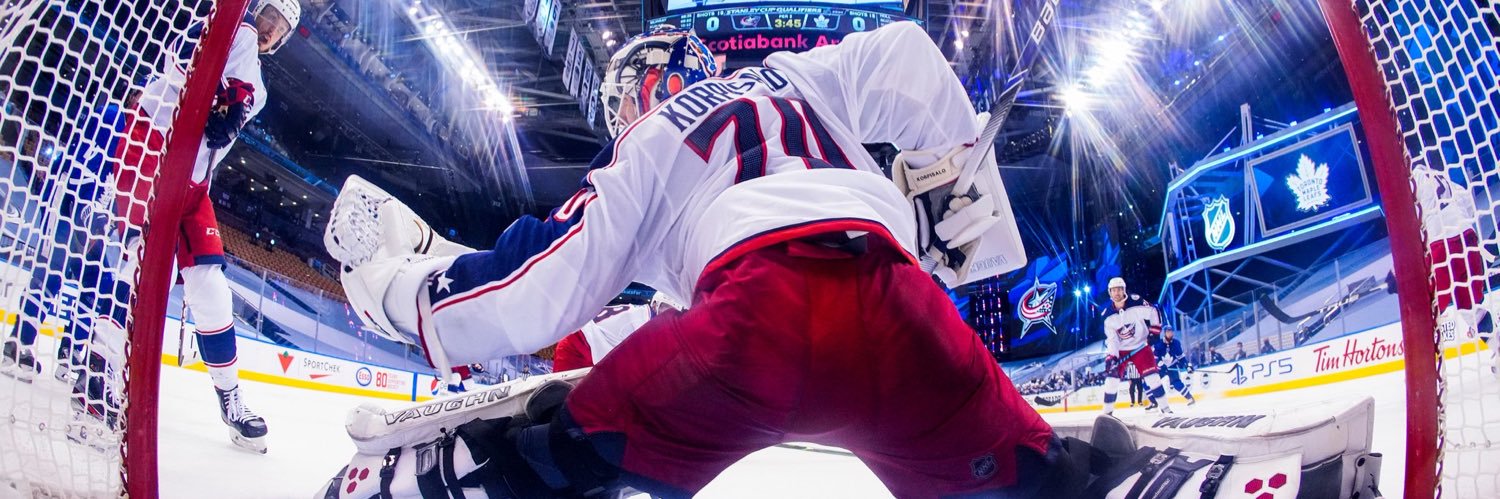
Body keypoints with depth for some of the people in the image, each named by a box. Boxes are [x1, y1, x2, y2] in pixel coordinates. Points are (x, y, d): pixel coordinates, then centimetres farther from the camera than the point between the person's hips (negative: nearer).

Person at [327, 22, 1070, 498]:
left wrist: (394, 279, 32)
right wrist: (958, 168, 34)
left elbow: (540, 294, 18)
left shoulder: (641, 150, 24)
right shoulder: (798, 77, 36)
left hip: (757, 310, -3)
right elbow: (903, 53, 25)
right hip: (894, 305, 3)